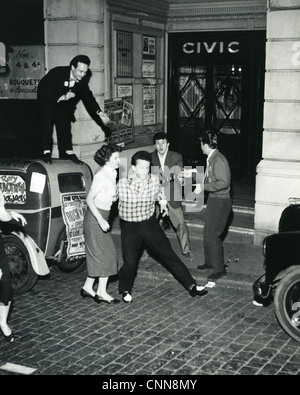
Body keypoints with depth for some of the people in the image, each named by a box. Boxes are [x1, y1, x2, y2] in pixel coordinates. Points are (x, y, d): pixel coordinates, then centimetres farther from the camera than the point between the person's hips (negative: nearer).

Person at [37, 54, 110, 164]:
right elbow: (46, 92, -34)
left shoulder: (82, 79, -17)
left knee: (65, 122, -4)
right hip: (46, 99, -5)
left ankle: (68, 152, -2)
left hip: (63, 102, 5)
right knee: (47, 122, -16)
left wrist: (99, 112, -19)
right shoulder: (57, 73, -34)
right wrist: (63, 97, -48)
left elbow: (88, 96, -9)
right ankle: (47, 152, -17)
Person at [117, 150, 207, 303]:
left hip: (150, 223, 2)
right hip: (130, 228, -2)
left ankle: (191, 286, 10)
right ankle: (125, 291, 21)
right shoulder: (122, 184, -17)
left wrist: (163, 202, 11)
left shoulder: (154, 180, -8)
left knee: (169, 255, 3)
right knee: (130, 263, -9)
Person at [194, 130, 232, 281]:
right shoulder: (211, 159, 9)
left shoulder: (218, 160, -21)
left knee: (212, 235, -6)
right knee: (207, 233, 18)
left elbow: (223, 182, -27)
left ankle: (219, 269, 5)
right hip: (213, 199, 10)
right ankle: (209, 262, 34)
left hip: (220, 202, -10)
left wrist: (203, 187, -23)